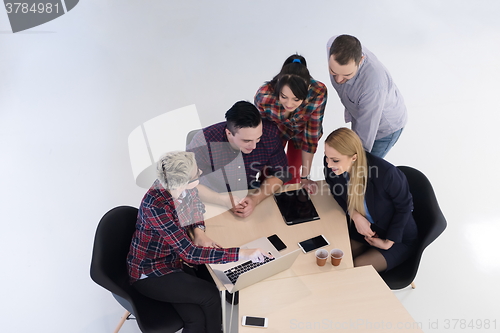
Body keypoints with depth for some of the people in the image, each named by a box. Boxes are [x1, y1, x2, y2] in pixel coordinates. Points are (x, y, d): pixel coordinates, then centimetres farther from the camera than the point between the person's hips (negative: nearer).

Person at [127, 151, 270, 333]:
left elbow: (194, 210, 12)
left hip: (174, 258, 6)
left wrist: (199, 232, -10)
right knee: (212, 295, -16)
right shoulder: (157, 205, -32)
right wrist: (241, 254, -34)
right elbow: (189, 253, -32)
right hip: (150, 272, -6)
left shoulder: (180, 188, -12)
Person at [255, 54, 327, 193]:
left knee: (293, 173, 9)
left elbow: (311, 136, -27)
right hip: (275, 129, 0)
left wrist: (305, 177, -20)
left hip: (301, 131, 1)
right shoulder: (263, 95, -42)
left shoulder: (318, 93, -40)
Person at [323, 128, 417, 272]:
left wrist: (388, 242, -13)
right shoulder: (332, 166, -21)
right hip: (361, 229, 5)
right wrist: (355, 216, -15)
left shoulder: (385, 173, -34)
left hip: (398, 238, -4)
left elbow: (404, 206, -15)